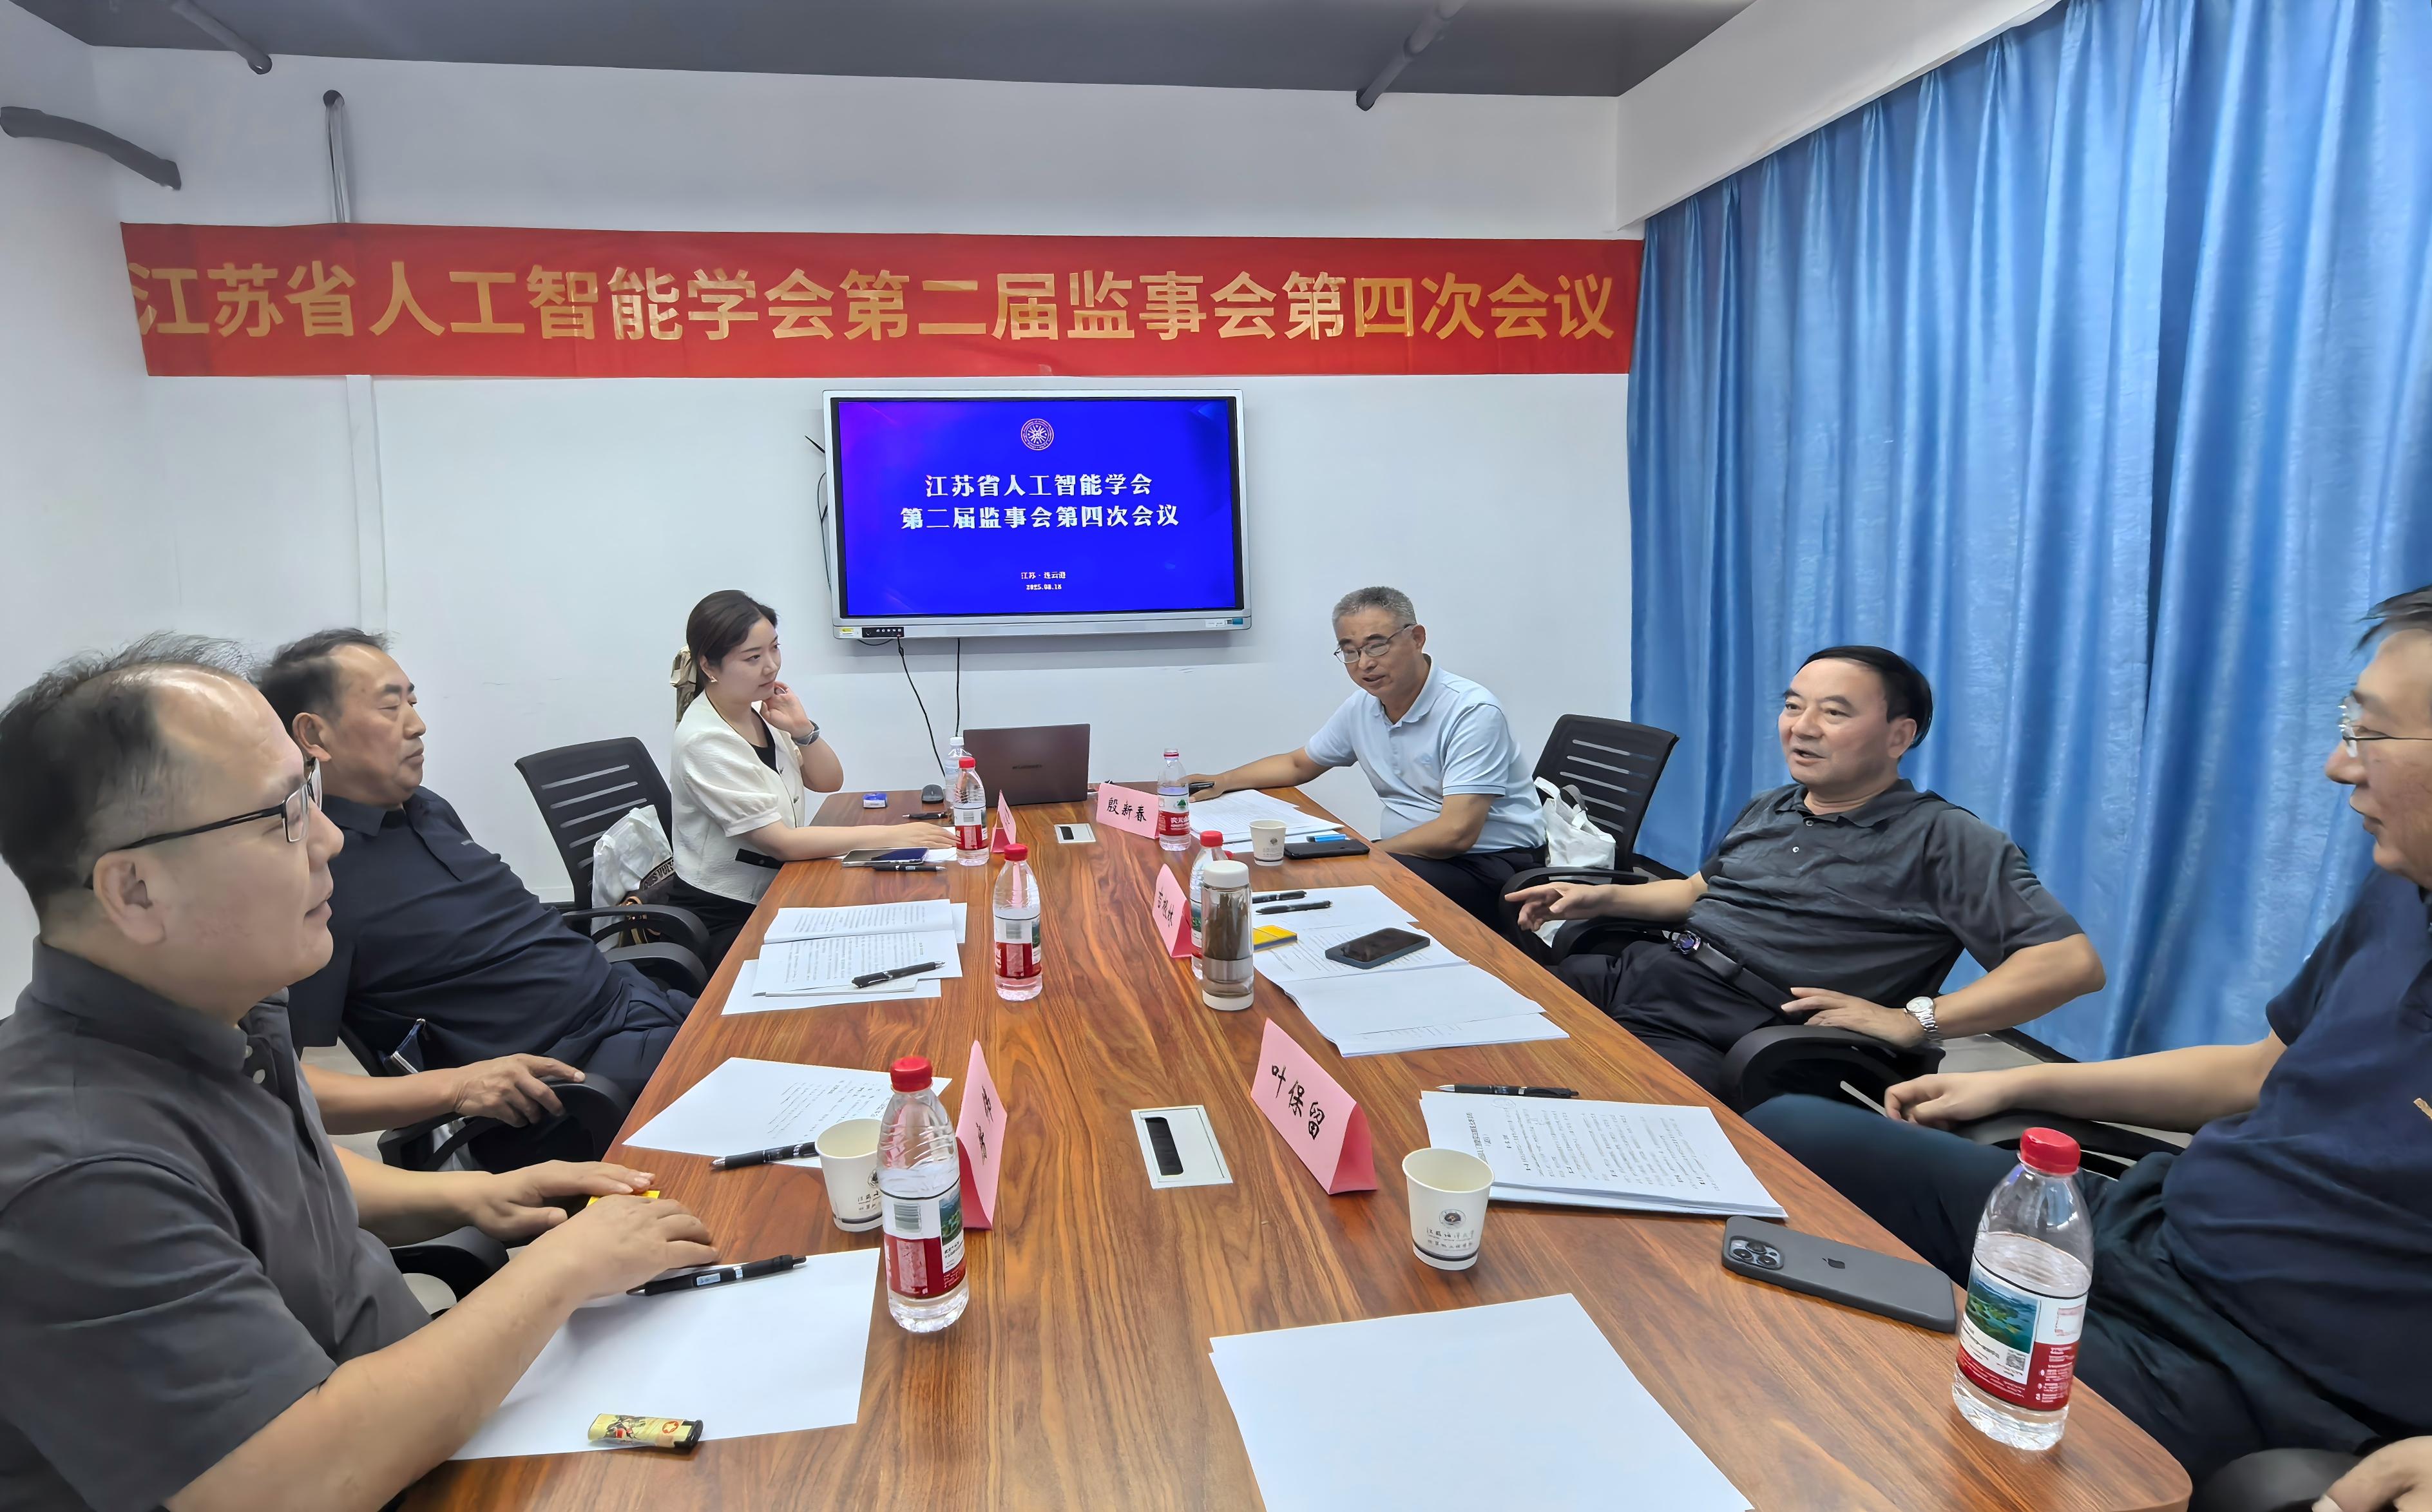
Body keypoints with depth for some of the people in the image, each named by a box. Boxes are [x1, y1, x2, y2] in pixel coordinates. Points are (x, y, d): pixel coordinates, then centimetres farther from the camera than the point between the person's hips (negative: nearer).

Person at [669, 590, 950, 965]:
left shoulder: (760, 707, 0)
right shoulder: (704, 741, -22)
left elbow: (828, 781, 7)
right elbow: (782, 843, -23)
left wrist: (802, 728, -12)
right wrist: (889, 836, -25)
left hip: (774, 896, 6)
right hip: (724, 921, -6)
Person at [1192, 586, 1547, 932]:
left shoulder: (1472, 711, -18)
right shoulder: (1361, 707, 6)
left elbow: (1456, 832, -25)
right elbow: (1298, 764, 23)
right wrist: (1222, 782, 9)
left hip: (1491, 864, -7)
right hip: (1415, 852, 7)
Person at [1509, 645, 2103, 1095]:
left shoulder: (1943, 840, -4)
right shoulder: (1767, 809, 18)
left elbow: (2073, 961, -12)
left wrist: (1911, 1020, -20)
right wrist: (1604, 897, 17)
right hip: (1632, 971, 7)